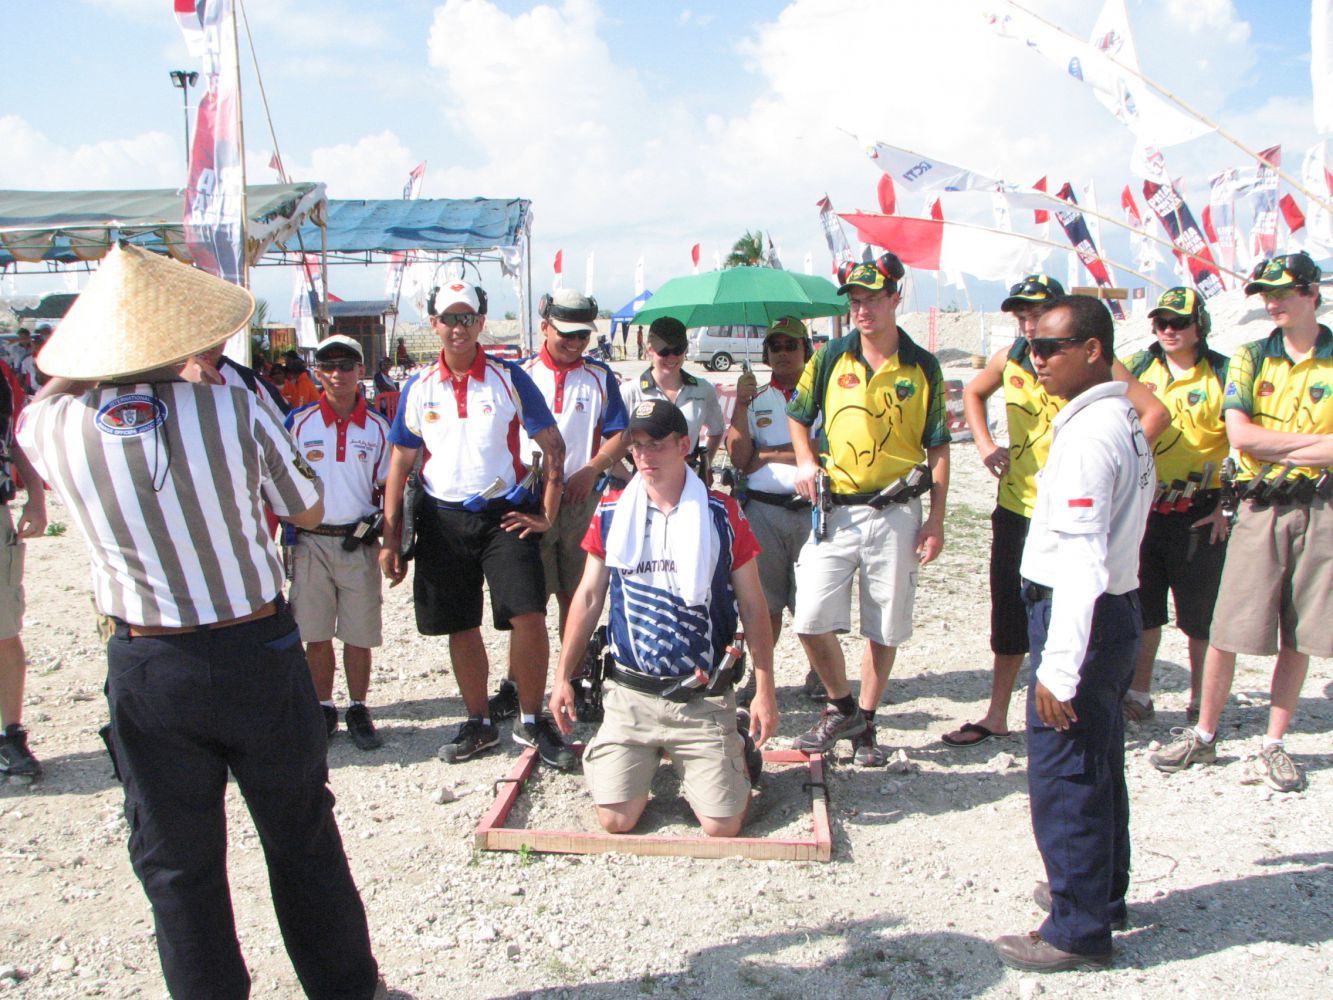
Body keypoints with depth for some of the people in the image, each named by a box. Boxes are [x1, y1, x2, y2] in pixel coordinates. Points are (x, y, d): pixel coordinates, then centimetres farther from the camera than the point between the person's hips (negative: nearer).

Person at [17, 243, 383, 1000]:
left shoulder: (53, 428, -10)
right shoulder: (232, 407, -17)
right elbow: (309, 511, -2)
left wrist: (153, 376, 14)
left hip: (147, 669, 1)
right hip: (259, 653, 0)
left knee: (176, 861, 17)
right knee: (303, 840, 17)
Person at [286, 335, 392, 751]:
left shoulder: (377, 427, 4)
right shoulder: (299, 422, 1)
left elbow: (388, 486, 10)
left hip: (358, 542, 0)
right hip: (311, 542, 0)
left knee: (359, 635, 5)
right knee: (316, 635, 6)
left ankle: (358, 710, 20)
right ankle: (324, 709, 20)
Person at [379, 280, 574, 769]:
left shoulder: (509, 378, -2)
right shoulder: (418, 389, 5)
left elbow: (553, 445, 0)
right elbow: (400, 463, 9)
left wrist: (546, 514, -5)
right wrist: (390, 538, 6)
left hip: (504, 514, -2)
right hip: (443, 521, 3)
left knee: (528, 616, -13)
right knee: (460, 627, 10)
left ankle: (532, 721, 5)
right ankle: (479, 724, 27)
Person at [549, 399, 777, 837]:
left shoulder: (722, 514, -3)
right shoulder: (612, 511, 2)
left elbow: (752, 605, 0)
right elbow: (589, 596, 9)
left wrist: (765, 689, -4)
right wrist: (563, 677, 7)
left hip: (703, 699, -1)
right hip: (630, 693, 2)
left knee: (723, 826, -5)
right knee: (616, 821, -4)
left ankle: (739, 750, 27)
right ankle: (647, 761, 28)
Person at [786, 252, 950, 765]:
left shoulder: (923, 366, 2)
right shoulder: (832, 357, 4)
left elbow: (937, 448, 4)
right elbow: (797, 415, 15)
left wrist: (936, 519, -1)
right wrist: (805, 461, -3)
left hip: (897, 514, 0)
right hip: (834, 509, 1)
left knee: (886, 628, 7)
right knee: (811, 619, -7)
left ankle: (865, 723, 25)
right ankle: (842, 707, 17)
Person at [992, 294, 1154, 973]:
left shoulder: (1087, 434, -21)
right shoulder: (1124, 421, 12)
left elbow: (1082, 560, -26)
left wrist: (1059, 667, -26)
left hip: (1081, 615, -10)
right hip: (1118, 609, 11)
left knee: (1063, 777, 0)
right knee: (1099, 767, 21)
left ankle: (1078, 930, 12)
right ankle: (1101, 894, 37)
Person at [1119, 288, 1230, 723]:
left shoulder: (1224, 374, -2)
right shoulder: (1136, 368, 6)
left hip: (1197, 516, -3)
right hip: (1141, 509, 3)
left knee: (1199, 614, 6)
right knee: (1141, 607, 11)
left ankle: (1201, 701, 21)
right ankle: (1139, 696, 23)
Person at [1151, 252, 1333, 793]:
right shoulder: (1250, 357, 6)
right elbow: (1239, 433, -7)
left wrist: (1272, 448, -12)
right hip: (1260, 509, 0)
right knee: (1227, 630, 1)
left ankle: (1274, 746, 18)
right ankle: (1204, 736, 15)